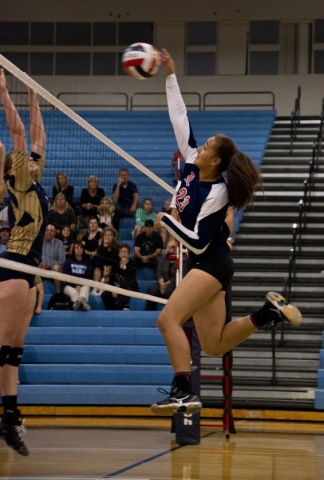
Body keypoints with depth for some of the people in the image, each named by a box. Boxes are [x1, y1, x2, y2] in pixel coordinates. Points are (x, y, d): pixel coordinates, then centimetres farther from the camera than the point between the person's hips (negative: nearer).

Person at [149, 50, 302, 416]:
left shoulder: (215, 194, -17)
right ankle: (270, 312, 15)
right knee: (214, 345, 7)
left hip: (211, 264, -9)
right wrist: (171, 77, 3)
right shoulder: (192, 167, 2)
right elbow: (179, 119, 5)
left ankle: (184, 392, -24)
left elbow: (198, 242, -21)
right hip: (204, 265, 9)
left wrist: (165, 220, -12)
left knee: (168, 319, -21)